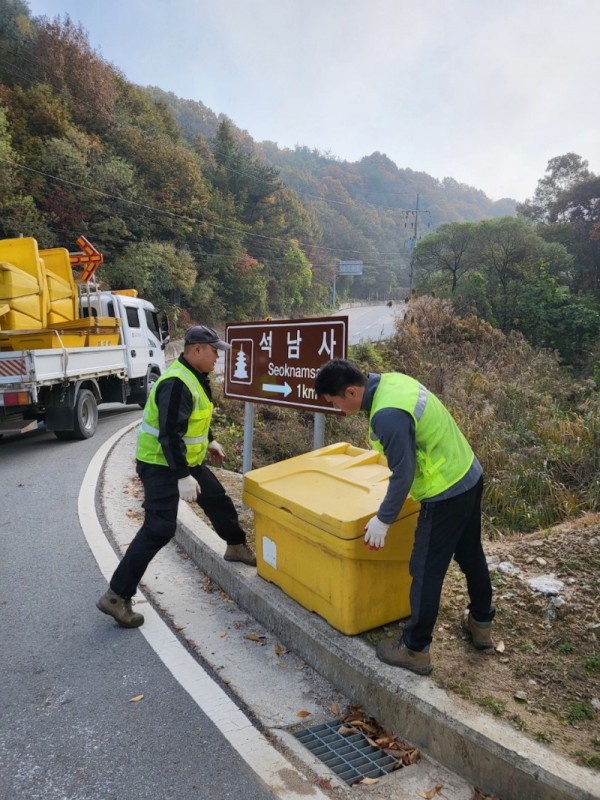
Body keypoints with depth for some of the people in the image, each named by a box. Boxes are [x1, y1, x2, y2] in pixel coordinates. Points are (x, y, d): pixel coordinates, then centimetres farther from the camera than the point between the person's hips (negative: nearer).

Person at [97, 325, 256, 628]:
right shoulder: (177, 384, -27)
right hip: (161, 464, -10)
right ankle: (116, 596, -5)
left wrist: (209, 442, 27)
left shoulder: (195, 376, 5)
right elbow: (170, 434, -32)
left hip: (187, 459, 10)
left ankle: (236, 546, 44)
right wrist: (182, 477, -35)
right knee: (159, 528, -12)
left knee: (218, 499, 20)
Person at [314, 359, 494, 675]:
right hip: (468, 474, 10)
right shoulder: (391, 379, 0)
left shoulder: (387, 415, -29)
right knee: (470, 554, 25)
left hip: (446, 492, -10)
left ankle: (415, 650, 20)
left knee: (426, 571, 4)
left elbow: (403, 475, -23)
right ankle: (481, 623, 44)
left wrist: (382, 519, -12)